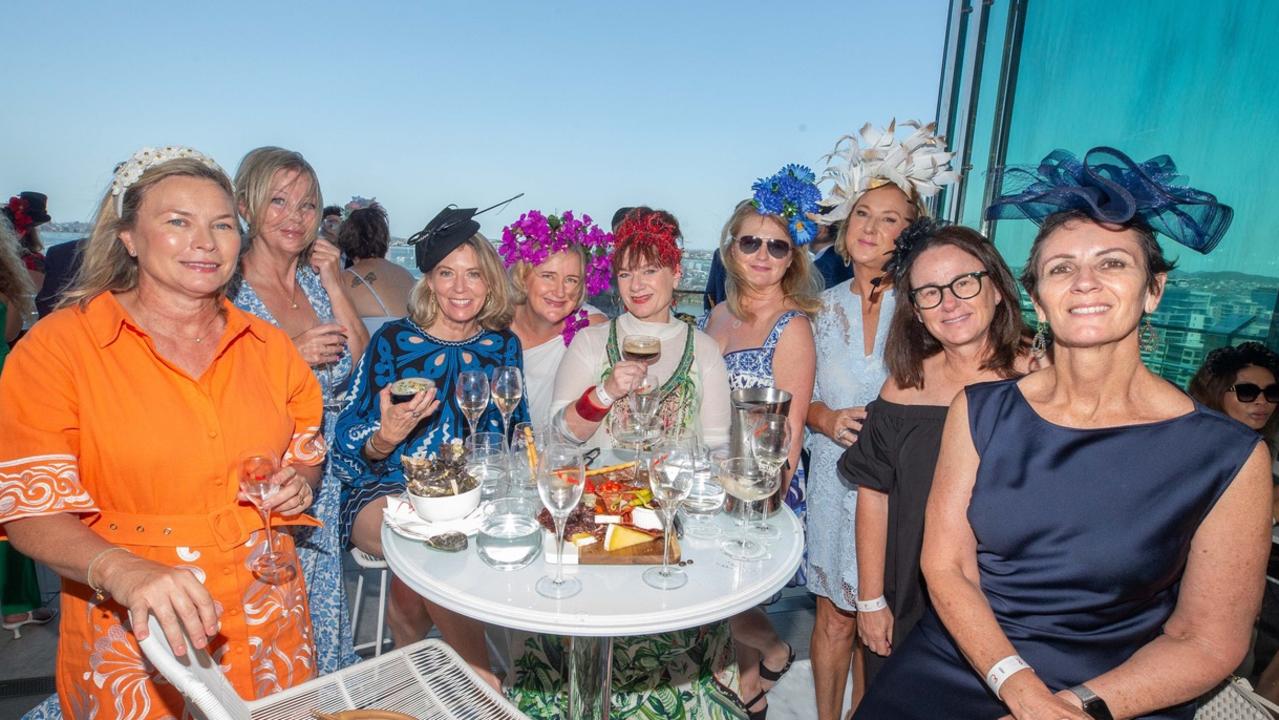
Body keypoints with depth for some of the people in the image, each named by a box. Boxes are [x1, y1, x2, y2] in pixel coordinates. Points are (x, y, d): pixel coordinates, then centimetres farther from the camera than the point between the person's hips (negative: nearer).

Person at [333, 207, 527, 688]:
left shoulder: (503, 345, 7)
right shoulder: (394, 340, -1)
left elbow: (516, 437, 15)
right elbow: (348, 448, -2)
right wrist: (384, 439, -24)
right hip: (387, 491, -1)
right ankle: (481, 675, -12)